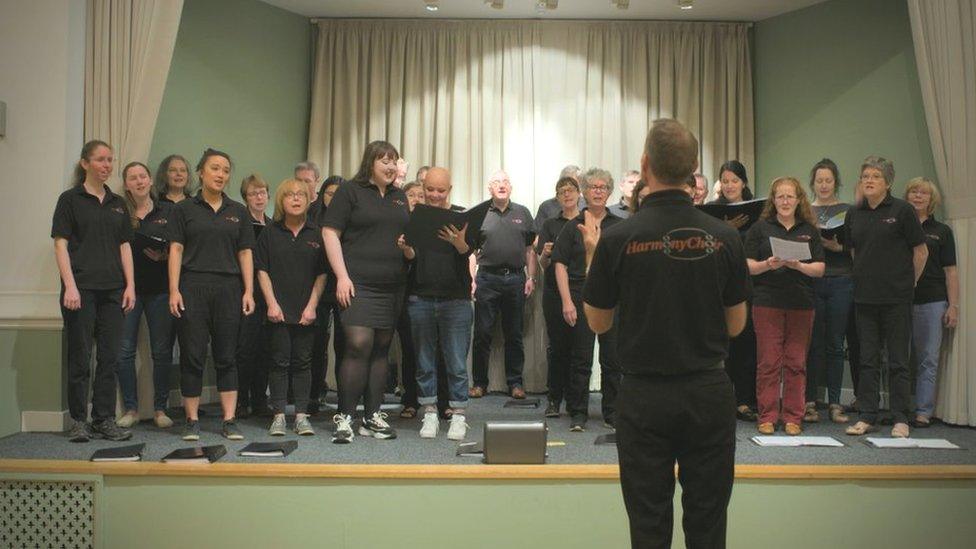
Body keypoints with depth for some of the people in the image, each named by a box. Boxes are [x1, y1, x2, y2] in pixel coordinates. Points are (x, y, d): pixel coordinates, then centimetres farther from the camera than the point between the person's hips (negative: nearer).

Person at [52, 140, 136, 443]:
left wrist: (130, 285, 4)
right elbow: (61, 245, -5)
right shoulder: (70, 199, 1)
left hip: (112, 290, 4)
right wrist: (70, 286, -14)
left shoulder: (118, 203, 14)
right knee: (80, 356, 1)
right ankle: (78, 420, 12)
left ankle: (105, 420, 12)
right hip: (81, 289, -4)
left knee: (110, 356, 5)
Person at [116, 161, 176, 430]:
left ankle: (160, 409, 13)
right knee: (124, 350, -1)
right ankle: (131, 408, 12)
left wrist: (164, 255, -12)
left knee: (162, 351, 2)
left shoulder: (168, 212, 6)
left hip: (160, 289, 0)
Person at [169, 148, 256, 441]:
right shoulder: (184, 209, 7)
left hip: (228, 289, 2)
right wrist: (174, 290, -8)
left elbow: (245, 253, 10)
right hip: (193, 288, -2)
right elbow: (176, 250, 1)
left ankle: (229, 420, 6)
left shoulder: (238, 211, 13)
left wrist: (249, 291, 2)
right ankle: (192, 420, 10)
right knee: (192, 355, 1)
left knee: (227, 356, 3)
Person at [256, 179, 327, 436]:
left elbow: (322, 274, 4)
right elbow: (262, 271, 3)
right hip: (278, 310, 0)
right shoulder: (270, 234, 5)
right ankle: (278, 415, 9)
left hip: (306, 311, 1)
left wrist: (312, 306, -5)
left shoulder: (316, 235, 5)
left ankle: (302, 415, 11)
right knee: (280, 361, 3)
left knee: (303, 362, 5)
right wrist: (271, 304, -6)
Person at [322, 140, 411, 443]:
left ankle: (372, 417, 15)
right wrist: (342, 276, -13)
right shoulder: (350, 191, 1)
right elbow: (330, 232, -5)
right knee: (358, 346, -14)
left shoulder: (399, 197, 19)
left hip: (392, 286, 6)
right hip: (358, 283, -6)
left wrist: (409, 247, 1)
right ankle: (344, 417, -4)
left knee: (381, 350, 7)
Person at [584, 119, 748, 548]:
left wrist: (592, 256, 12)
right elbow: (736, 325, 5)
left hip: (644, 396, -2)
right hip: (709, 392, 2)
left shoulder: (618, 239, -11)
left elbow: (598, 323, 0)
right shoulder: (723, 236, -5)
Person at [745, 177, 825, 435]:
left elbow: (819, 268, 4)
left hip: (801, 303, 2)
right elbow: (749, 266, 0)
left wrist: (798, 266, -15)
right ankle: (767, 417, 7)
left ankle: (793, 418, 14)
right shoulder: (760, 228, 5)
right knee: (769, 361, -2)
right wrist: (768, 265, -19)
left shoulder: (809, 230, 11)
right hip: (767, 302, -2)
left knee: (796, 361, 5)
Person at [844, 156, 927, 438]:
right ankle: (867, 417, 15)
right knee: (868, 359, 8)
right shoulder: (854, 214, 9)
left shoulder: (902, 210, -5)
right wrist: (867, 277, 12)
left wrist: (909, 282, 5)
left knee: (898, 360, 3)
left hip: (896, 298, -4)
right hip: (865, 297, 4)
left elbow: (921, 251, 0)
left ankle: (900, 419, 11)